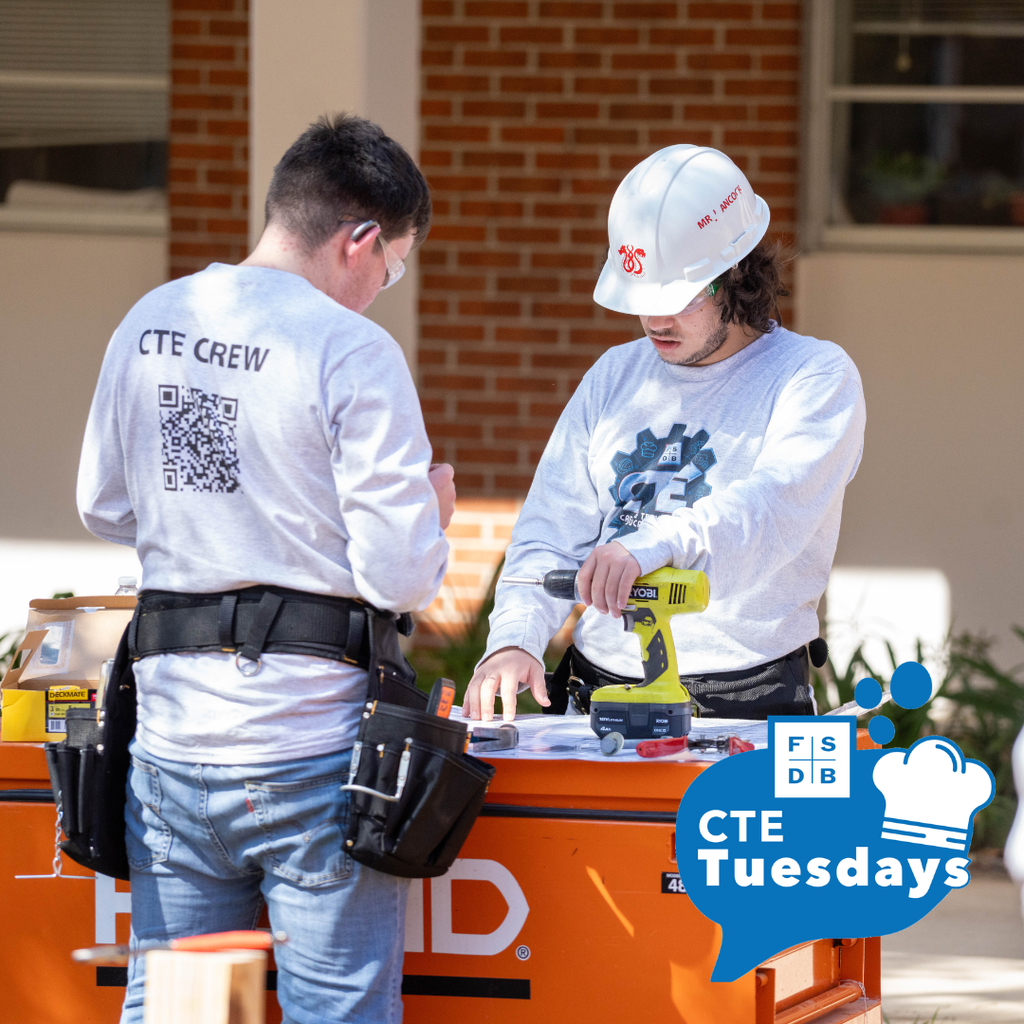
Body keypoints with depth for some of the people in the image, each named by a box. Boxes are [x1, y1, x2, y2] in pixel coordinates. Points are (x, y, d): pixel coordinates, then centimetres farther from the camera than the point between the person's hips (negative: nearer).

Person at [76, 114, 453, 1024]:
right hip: (310, 746, -5)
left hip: (174, 739, 5)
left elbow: (106, 510, 17)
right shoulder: (354, 353, -13)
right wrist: (432, 514, 7)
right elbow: (400, 575, -14)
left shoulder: (148, 327, 6)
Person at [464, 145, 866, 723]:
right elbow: (552, 533, 16)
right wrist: (515, 637, -5)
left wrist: (655, 546, -38)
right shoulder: (615, 377, 19)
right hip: (598, 691, 5)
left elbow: (773, 506, -19)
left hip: (745, 702, -5)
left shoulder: (817, 377, 0)